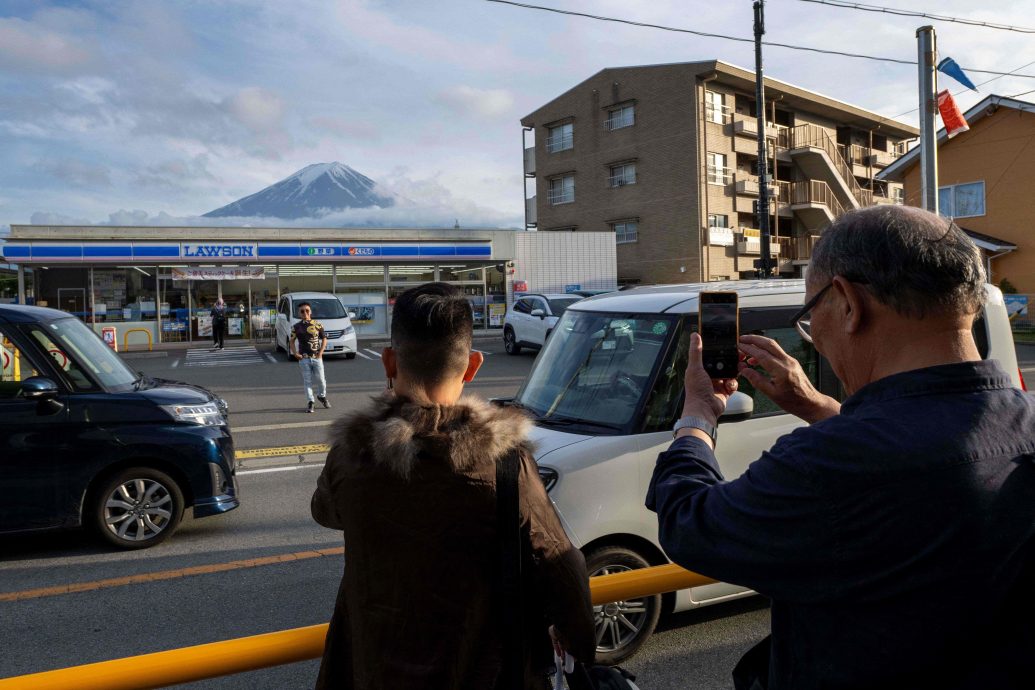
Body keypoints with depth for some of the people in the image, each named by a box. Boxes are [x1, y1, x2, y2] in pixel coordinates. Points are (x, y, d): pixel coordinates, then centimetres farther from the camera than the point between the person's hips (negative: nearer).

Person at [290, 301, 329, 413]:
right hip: (304, 358, 0)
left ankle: (322, 396, 31)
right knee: (307, 381, 1)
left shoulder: (317, 325, 1)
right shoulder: (296, 327, 1)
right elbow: (292, 341, 9)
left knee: (321, 379, 6)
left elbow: (324, 339, 8)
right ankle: (310, 402, 9)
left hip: (317, 357, 0)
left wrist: (321, 352, -4)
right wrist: (295, 353, -4)